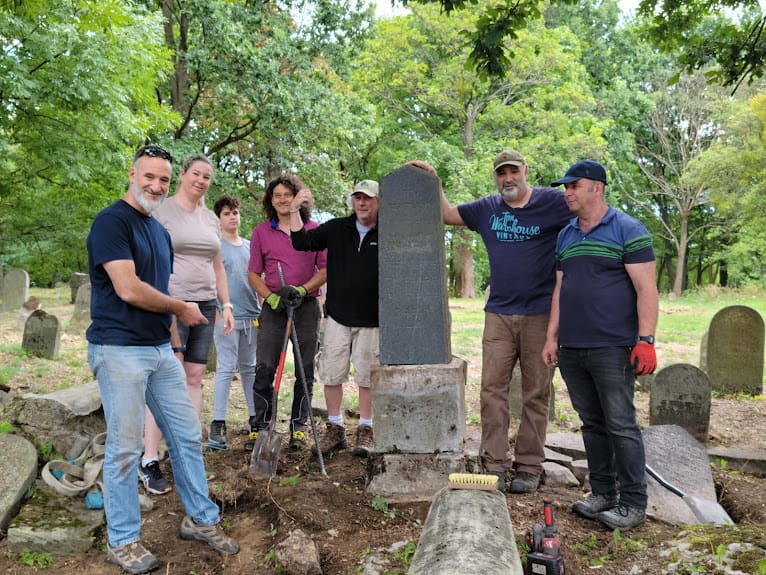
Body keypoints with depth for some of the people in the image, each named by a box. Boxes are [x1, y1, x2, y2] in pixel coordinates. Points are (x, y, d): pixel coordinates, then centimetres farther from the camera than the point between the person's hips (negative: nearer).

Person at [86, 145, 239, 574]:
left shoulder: (160, 231, 15)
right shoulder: (112, 222, -11)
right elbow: (129, 289, -20)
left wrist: (173, 339, 14)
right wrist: (182, 309, -7)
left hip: (160, 349, 8)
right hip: (120, 350, -8)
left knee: (188, 438, 12)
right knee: (125, 450, 2)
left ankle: (201, 519, 27)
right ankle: (123, 541, 19)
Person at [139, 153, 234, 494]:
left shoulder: (211, 219, 16)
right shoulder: (163, 211, -2)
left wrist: (226, 305, 13)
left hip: (205, 306, 6)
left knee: (194, 379, 6)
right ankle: (149, 462, -2)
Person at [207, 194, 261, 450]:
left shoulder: (250, 245, 16)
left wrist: (262, 308, 15)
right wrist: (217, 312, -16)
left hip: (251, 316, 6)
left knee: (249, 368, 13)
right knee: (226, 368, -7)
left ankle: (255, 419, 22)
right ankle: (218, 425, -3)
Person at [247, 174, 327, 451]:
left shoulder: (314, 230, 6)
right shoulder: (261, 232, 8)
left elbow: (326, 269, 4)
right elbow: (253, 274, 8)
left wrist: (302, 289, -11)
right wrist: (272, 297, -9)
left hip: (307, 306, 0)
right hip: (273, 307, 0)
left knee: (305, 371, 5)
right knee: (264, 369, -4)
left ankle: (299, 427, 15)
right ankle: (259, 427, 6)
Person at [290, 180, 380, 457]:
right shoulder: (336, 228, 5)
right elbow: (302, 242, 2)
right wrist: (294, 210, -7)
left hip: (371, 320, -3)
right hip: (338, 317, 3)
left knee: (367, 377, 6)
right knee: (331, 374, 6)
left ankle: (365, 430, 21)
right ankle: (335, 429, 21)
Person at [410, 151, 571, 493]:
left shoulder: (552, 202, -1)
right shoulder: (487, 208, 10)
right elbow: (447, 214, 19)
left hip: (540, 314, -3)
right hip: (499, 314, 3)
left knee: (536, 393, 5)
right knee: (492, 389, 0)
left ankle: (529, 466, 14)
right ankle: (495, 464, 7)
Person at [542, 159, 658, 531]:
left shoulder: (628, 231, -5)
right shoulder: (565, 236, 15)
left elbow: (646, 289, -9)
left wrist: (646, 340, -17)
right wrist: (552, 337, 12)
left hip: (613, 348, -6)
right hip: (572, 349, 7)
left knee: (621, 426, -2)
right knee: (592, 424, 13)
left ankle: (633, 503, 10)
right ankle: (602, 493, 24)